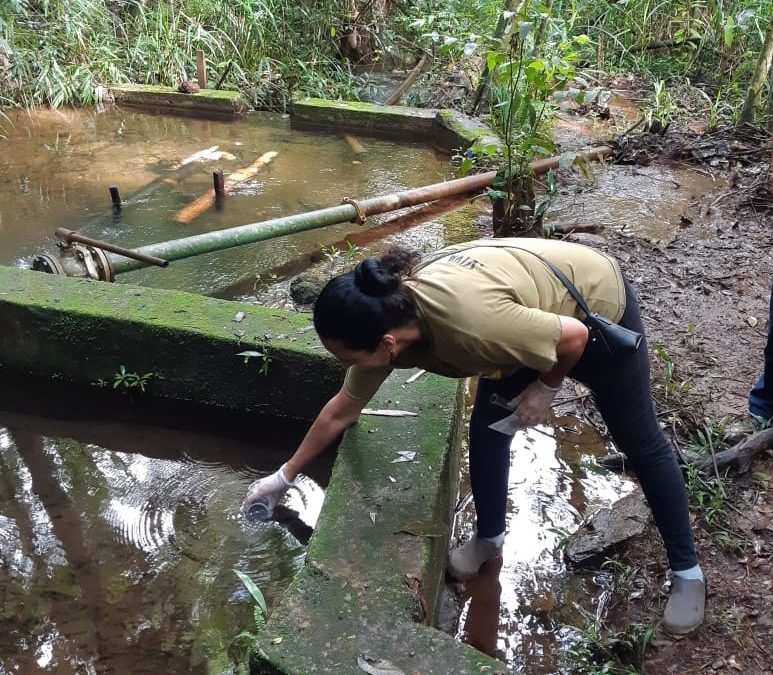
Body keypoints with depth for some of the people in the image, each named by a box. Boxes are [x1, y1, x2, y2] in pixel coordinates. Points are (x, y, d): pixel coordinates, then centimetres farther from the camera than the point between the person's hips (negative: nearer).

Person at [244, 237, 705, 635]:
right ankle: (489, 537, 27)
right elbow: (341, 412, -5)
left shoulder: (469, 322, -44)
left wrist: (544, 389, -13)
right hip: (539, 309, 6)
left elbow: (574, 335, -29)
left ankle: (687, 569, 25)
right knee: (488, 425, 4)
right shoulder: (384, 318, -20)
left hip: (598, 303, -5)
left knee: (639, 441, 7)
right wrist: (285, 476, 4)